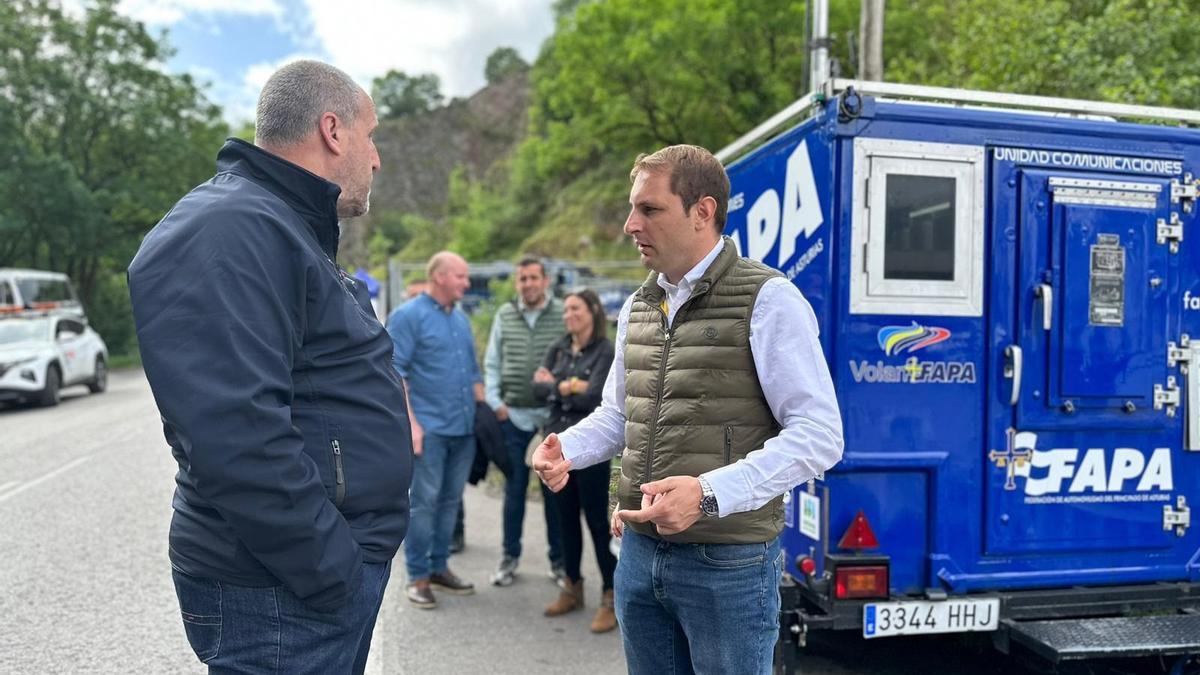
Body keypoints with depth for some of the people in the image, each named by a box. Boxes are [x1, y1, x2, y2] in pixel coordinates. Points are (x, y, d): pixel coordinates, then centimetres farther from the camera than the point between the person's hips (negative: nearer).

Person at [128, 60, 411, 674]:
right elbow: (236, 436, -29)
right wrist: (333, 570, -21)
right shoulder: (227, 232, -19)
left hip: (339, 569, 10)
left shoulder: (289, 231, 15)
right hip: (285, 596, -10)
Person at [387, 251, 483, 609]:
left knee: (450, 501, 12)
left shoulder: (461, 318, 16)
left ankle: (439, 567, 24)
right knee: (424, 502, -2)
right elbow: (395, 372, -11)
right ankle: (418, 576, 9)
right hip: (429, 429, -7)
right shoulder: (408, 316, -6)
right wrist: (411, 422, -17)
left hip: (464, 428, 7)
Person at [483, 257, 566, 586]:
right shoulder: (504, 315, 6)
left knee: (554, 489, 8)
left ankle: (558, 558, 21)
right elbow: (492, 364, 10)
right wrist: (495, 402, 0)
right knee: (514, 489, 10)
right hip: (513, 416, 2)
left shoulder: (562, 314, -2)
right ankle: (510, 556, 23)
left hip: (552, 416, -2)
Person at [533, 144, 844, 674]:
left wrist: (710, 493, -25)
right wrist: (567, 449, 2)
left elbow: (819, 436, -16)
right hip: (640, 552, 7)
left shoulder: (767, 301, -12)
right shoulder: (638, 307, 11)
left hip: (728, 563, -6)